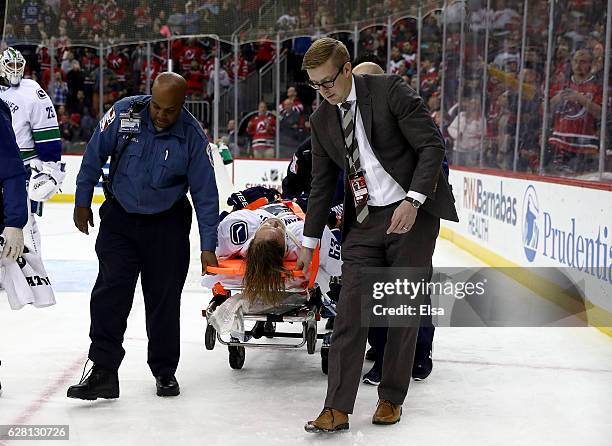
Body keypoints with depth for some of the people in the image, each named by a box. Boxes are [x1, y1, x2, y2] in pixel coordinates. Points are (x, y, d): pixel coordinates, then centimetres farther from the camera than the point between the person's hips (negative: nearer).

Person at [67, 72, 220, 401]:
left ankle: (165, 371, 19)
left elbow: (205, 193, -10)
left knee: (164, 297, 4)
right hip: (120, 216, 0)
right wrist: (82, 201, 4)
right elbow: (94, 155, -2)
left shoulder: (193, 136, -16)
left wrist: (208, 246, -11)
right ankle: (103, 371, -8)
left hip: (167, 225, 0)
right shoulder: (124, 113, -16)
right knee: (110, 292, -9)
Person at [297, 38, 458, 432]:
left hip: (412, 213, -4)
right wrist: (309, 241, 16)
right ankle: (337, 410, -4)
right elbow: (322, 185, 15)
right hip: (364, 222, 5)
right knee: (350, 311, -4)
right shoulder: (322, 120, 7)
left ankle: (392, 398, 18)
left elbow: (432, 145, -12)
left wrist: (412, 201, -22)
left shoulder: (390, 90, -9)